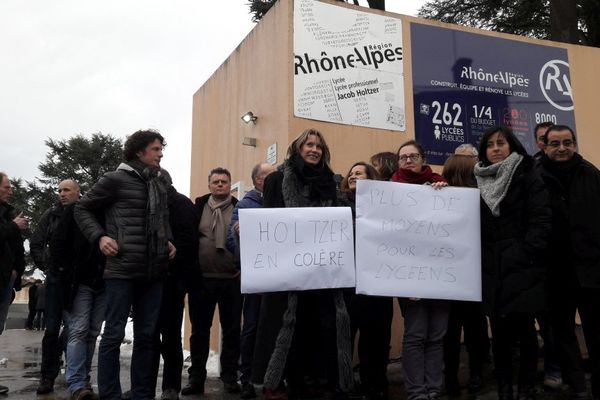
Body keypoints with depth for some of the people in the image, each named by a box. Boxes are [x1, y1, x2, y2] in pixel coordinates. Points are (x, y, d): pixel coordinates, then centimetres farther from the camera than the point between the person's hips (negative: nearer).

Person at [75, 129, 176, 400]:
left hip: (154, 272, 5)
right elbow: (82, 209, 5)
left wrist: (168, 240, 9)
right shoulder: (116, 179, -3)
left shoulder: (163, 181, 11)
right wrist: (99, 237, -9)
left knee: (146, 335, 10)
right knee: (114, 334, 1)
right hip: (122, 270, -5)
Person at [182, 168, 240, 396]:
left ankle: (230, 376, 19)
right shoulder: (198, 206, 6)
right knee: (199, 329, 8)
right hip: (202, 277, 1)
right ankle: (196, 377, 19)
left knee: (232, 329, 7)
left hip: (232, 278, 0)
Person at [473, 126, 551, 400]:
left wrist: (527, 254, -17)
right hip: (491, 269, 3)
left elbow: (541, 220, -8)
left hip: (522, 267, -3)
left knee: (524, 329, 1)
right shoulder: (478, 181, 13)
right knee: (499, 332, 7)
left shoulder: (528, 177, 1)